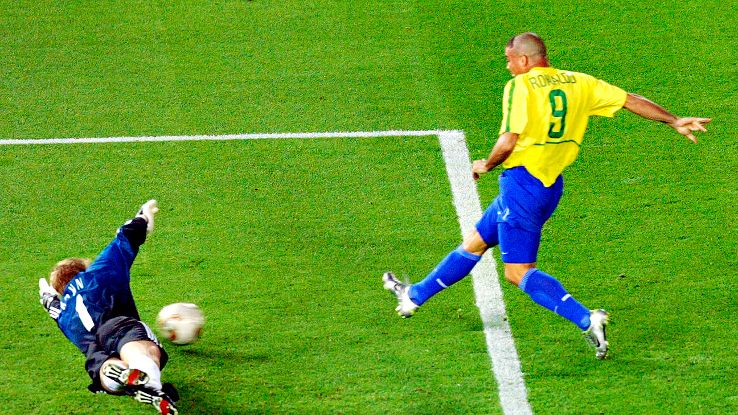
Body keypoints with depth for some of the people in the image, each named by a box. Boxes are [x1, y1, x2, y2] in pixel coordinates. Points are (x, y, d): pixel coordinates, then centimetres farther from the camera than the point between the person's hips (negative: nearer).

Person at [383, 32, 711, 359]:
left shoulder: (520, 86, -12)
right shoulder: (579, 83, 7)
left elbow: (509, 141, -18)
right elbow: (631, 100, 6)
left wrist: (486, 165, 1)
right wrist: (674, 121, 11)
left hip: (522, 180, -9)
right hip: (552, 185, 9)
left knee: (518, 272, -5)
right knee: (475, 243, 21)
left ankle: (587, 320, -21)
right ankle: (414, 296, 35)